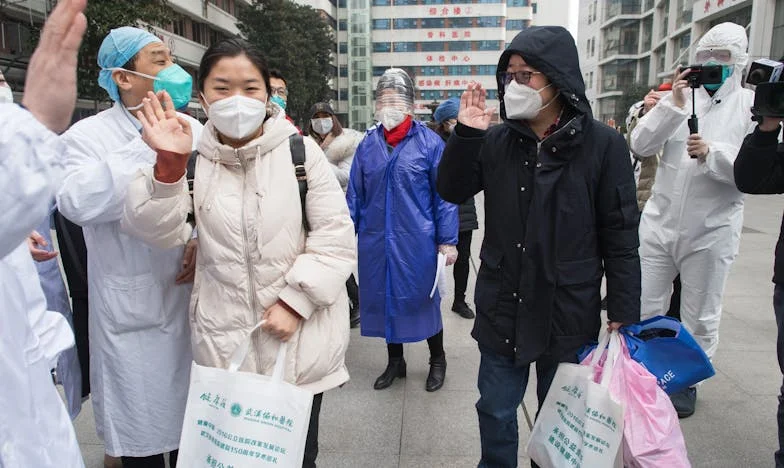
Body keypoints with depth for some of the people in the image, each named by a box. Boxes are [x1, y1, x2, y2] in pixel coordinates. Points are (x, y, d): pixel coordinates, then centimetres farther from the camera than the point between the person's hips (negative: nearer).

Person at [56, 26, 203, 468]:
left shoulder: (192, 129, 7)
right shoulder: (89, 135, -6)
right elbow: (78, 202, -24)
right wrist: (148, 144, -23)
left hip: (194, 303, 4)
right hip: (134, 313, -4)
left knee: (194, 423, 19)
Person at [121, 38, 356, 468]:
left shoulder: (300, 151, -4)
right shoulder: (192, 158, 2)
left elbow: (335, 237, -6)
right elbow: (160, 232, -9)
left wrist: (294, 301, -13)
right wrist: (169, 166, -22)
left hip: (298, 339, -1)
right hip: (222, 343, 2)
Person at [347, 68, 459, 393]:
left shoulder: (429, 142, -6)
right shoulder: (368, 144, 5)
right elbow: (355, 195, 8)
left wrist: (447, 241, -7)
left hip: (417, 241, -4)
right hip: (376, 241, 4)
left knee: (424, 299, 10)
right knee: (384, 298, 15)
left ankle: (437, 360, 34)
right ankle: (395, 360, 37)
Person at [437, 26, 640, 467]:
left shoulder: (603, 144, -9)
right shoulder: (497, 141, -1)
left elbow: (621, 236, -7)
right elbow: (452, 191, 0)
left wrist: (624, 314, -7)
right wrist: (465, 135, -14)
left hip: (569, 314, -2)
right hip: (502, 309, 3)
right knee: (496, 411, 17)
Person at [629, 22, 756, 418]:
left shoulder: (754, 106, -3)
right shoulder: (680, 98, 5)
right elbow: (640, 145, -7)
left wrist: (713, 154, -24)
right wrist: (674, 104, -17)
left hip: (711, 230, -2)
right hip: (659, 222, 2)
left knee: (700, 318, 13)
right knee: (645, 308, 12)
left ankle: (686, 382, 33)